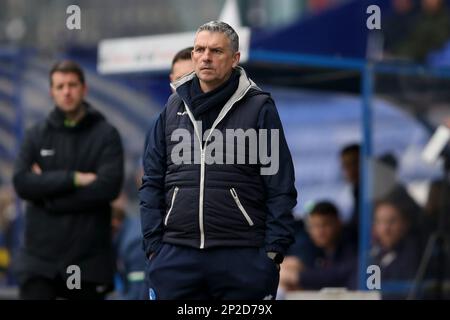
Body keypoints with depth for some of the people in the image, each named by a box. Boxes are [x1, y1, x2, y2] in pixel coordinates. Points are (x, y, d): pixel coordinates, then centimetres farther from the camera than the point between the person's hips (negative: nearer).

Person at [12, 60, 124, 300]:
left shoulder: (106, 135, 1)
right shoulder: (37, 135, 7)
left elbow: (109, 186, -13)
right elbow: (22, 182, -7)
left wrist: (48, 190, -11)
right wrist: (74, 178, -16)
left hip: (88, 260, -1)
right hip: (40, 256, 1)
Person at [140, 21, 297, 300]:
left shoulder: (259, 107, 1)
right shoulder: (174, 107, 12)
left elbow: (281, 188, -1)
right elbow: (152, 182, 13)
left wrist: (274, 251, -8)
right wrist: (154, 246, 5)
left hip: (242, 256, -3)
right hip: (176, 256, 3)